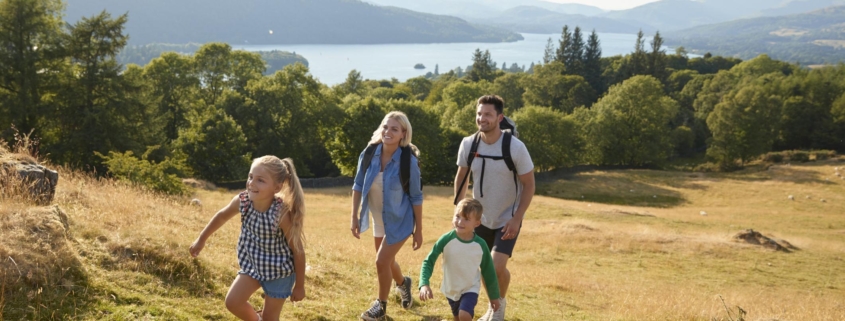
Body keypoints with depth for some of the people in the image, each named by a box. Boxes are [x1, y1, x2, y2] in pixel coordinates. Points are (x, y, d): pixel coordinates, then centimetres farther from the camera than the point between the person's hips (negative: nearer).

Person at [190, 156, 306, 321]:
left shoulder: (282, 214, -33)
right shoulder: (242, 201, -21)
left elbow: (298, 250, -22)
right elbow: (222, 216, 3)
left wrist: (299, 285, -13)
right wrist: (201, 239, 14)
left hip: (279, 271, -4)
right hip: (252, 264, 5)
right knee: (232, 302, -2)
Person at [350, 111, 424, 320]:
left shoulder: (409, 161, -23)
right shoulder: (369, 154, -14)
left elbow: (416, 197, -15)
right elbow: (358, 185, -2)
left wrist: (418, 230, -12)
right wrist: (354, 217, -5)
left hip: (400, 220, -5)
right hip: (379, 220, 5)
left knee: (382, 261, -9)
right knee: (387, 261, 20)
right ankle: (403, 283, 53)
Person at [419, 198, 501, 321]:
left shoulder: (480, 245, -18)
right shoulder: (446, 240, -21)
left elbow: (488, 271, -4)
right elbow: (428, 261, -15)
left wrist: (494, 296, 5)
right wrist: (424, 284, -31)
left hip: (470, 289, -2)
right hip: (451, 290, 2)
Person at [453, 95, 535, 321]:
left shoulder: (515, 147, -21)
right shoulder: (468, 144, -10)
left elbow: (529, 185, -13)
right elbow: (461, 177, 6)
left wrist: (517, 219, -17)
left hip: (507, 219, -4)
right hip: (480, 218, 4)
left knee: (497, 267, -15)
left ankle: (501, 303, 16)